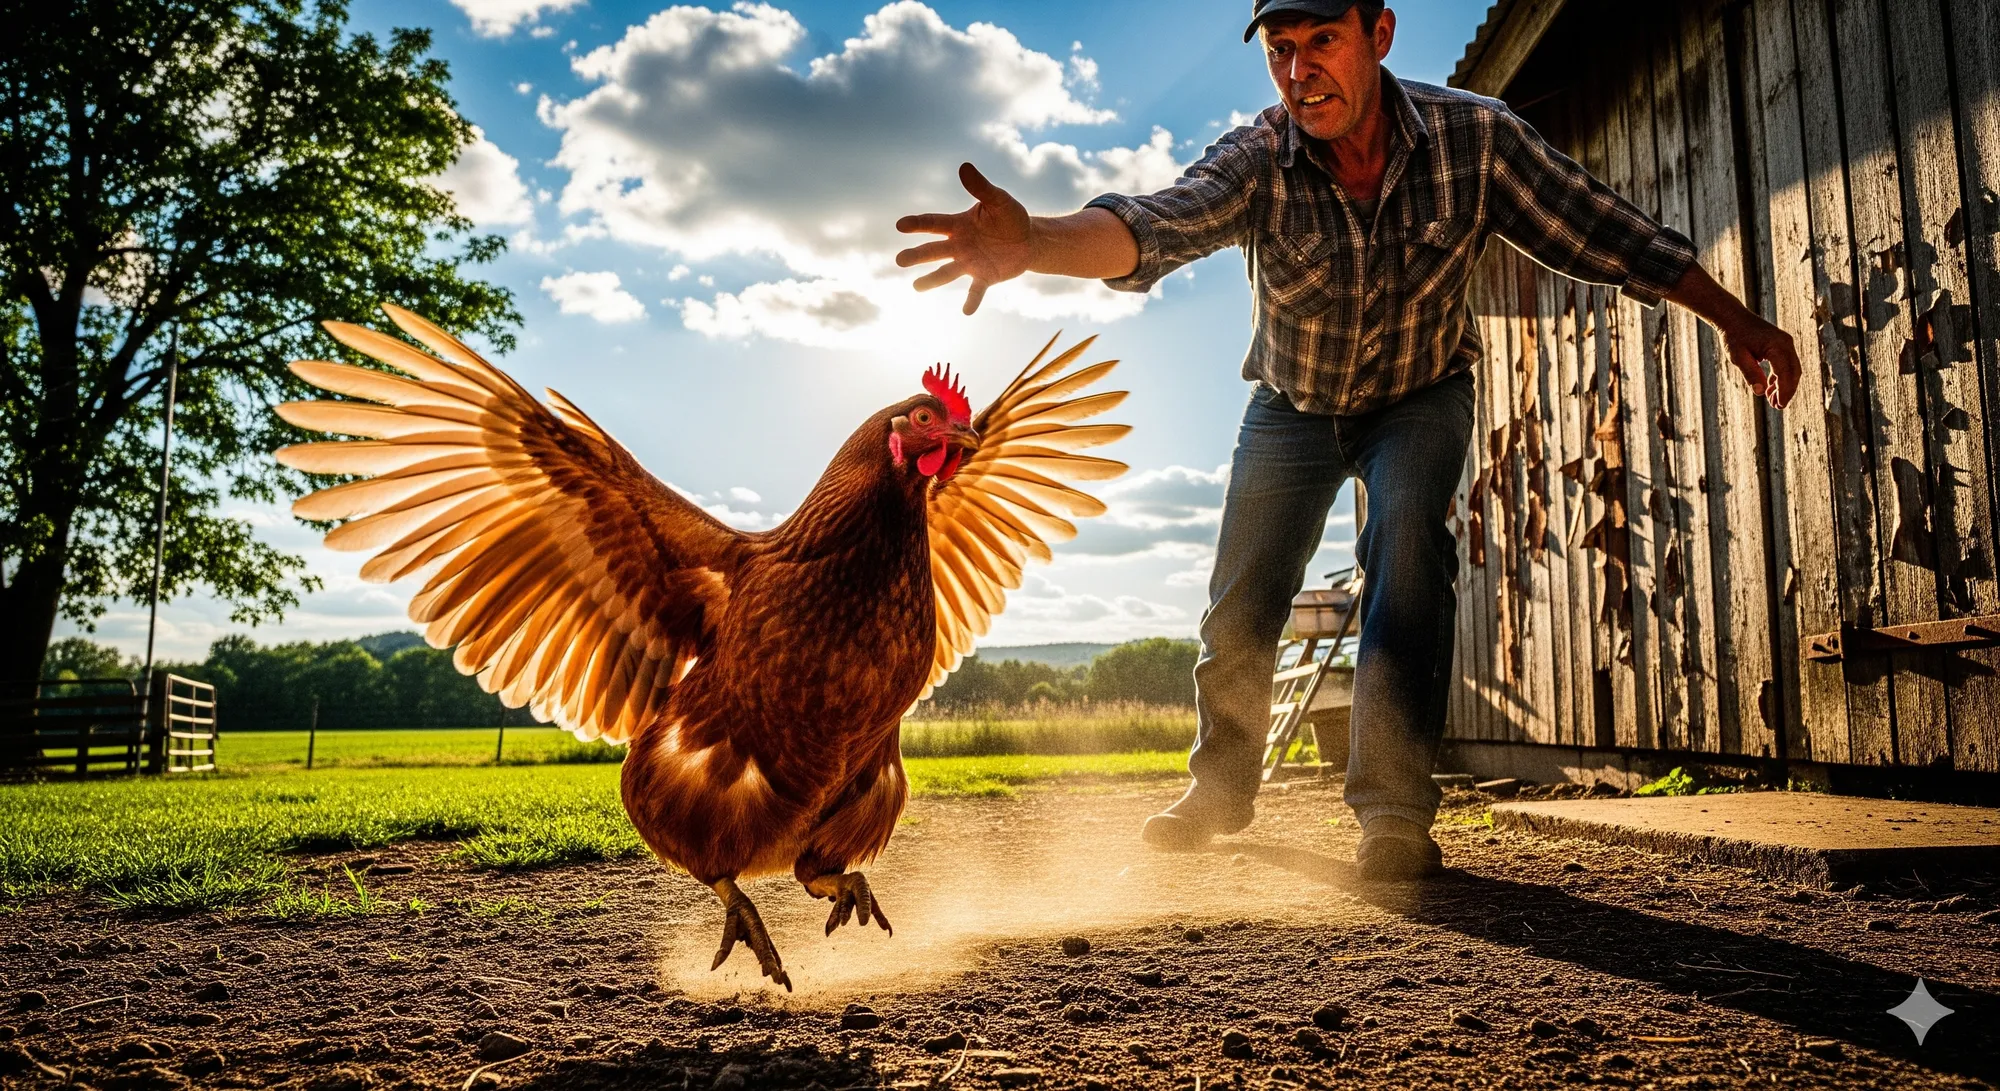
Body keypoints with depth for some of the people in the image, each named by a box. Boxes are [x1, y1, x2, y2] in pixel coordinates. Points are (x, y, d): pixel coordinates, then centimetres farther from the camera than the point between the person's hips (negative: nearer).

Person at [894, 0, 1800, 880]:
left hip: (1419, 399, -1)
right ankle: (1220, 789, 27)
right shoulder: (1257, 162, -27)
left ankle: (1394, 809, -22)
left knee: (1406, 540, -29)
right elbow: (1153, 226, -46)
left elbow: (1607, 232, -17)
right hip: (1292, 405, 1)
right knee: (1239, 605, 1)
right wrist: (1033, 242, -66)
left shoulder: (1473, 136, -24)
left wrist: (1737, 322, -16)